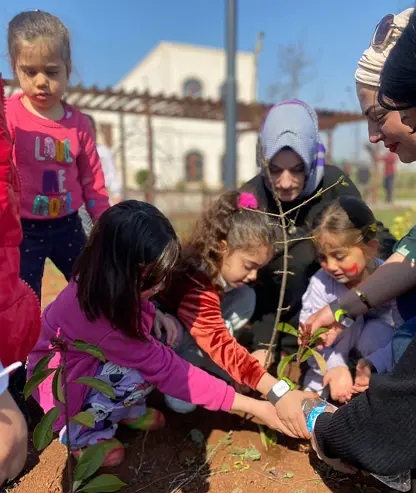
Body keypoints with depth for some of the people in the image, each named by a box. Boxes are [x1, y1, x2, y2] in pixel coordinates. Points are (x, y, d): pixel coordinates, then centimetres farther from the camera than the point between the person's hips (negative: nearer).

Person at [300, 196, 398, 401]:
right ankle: (315, 391, -18)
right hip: (340, 345, 0)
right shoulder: (320, 282, -27)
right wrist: (335, 367, -44)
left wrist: (373, 364, -41)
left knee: (375, 333, -33)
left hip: (377, 338, 0)